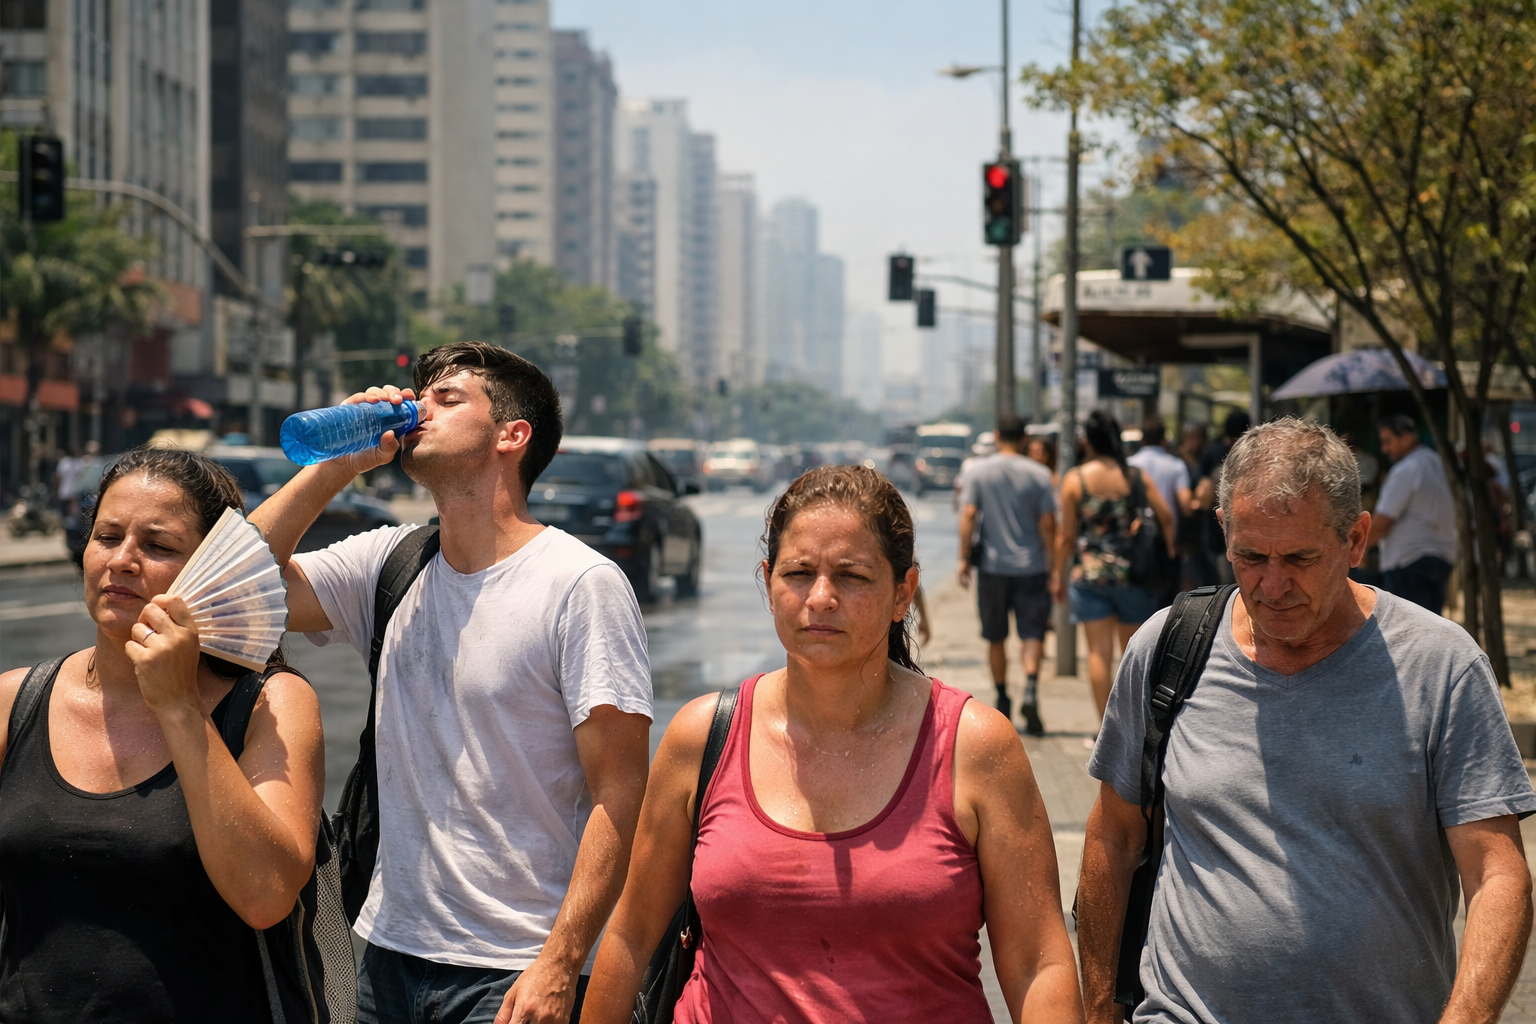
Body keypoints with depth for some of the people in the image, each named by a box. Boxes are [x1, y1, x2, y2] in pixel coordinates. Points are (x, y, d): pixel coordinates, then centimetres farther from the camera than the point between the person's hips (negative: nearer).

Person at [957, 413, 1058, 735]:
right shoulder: (1039, 474, -2)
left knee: (996, 638, 12)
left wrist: (964, 558, -1)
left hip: (993, 566, 1)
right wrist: (1054, 568, 2)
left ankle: (1002, 701, 19)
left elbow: (968, 516, -6)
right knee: (1032, 633, 1)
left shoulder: (978, 470, -1)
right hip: (1032, 566, -1)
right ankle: (1030, 691, -21)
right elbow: (1048, 524, -4)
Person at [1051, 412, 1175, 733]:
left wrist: (1058, 575, 9)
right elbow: (1165, 516, -3)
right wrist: (1168, 551, 12)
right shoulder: (1135, 475, 0)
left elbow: (1066, 535, -1)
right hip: (1132, 573, 1)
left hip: (1090, 573, -1)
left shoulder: (1075, 478, -4)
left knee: (1099, 652, 1)